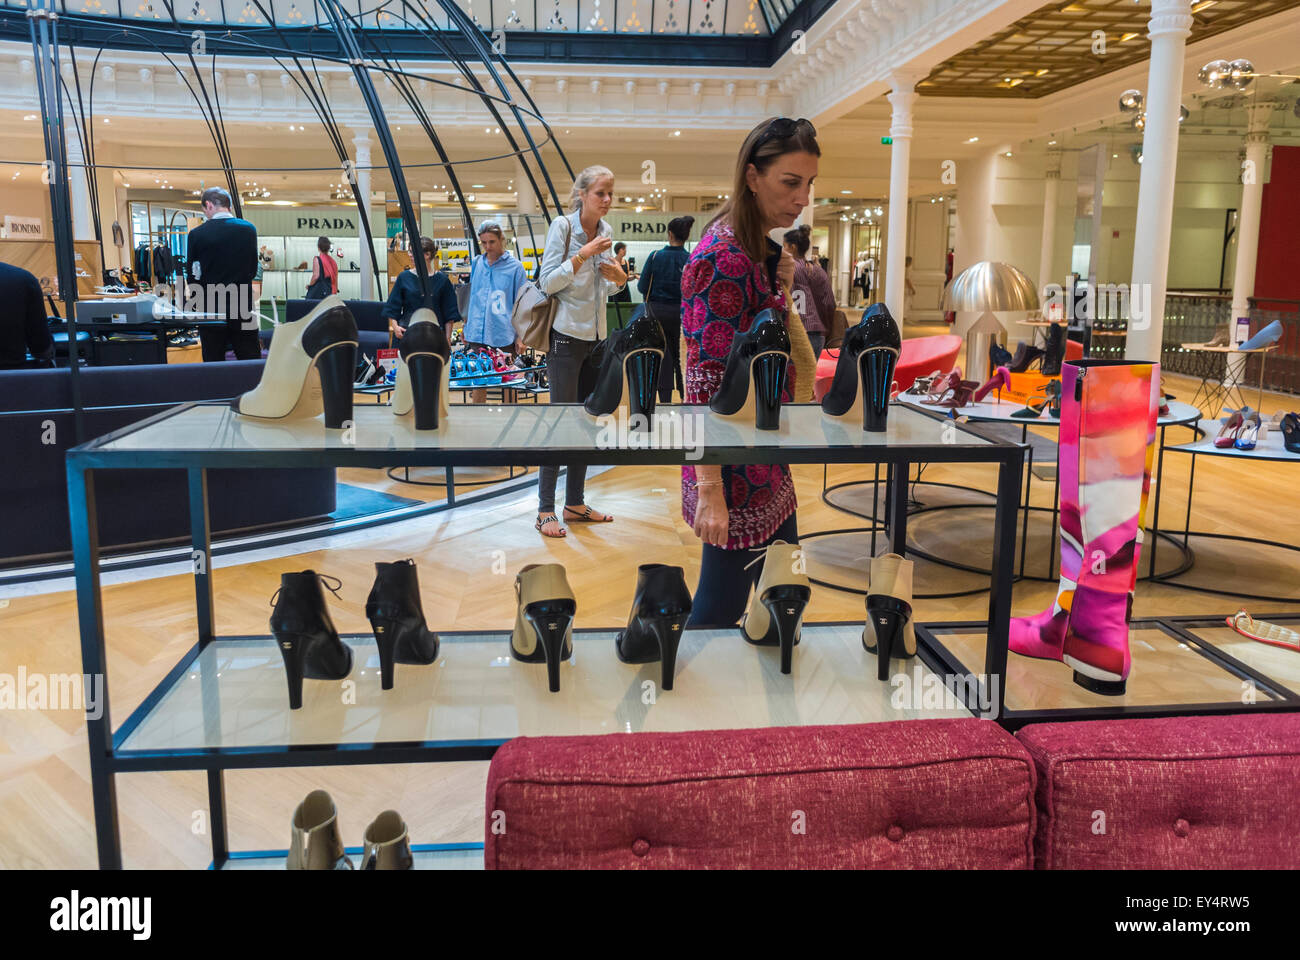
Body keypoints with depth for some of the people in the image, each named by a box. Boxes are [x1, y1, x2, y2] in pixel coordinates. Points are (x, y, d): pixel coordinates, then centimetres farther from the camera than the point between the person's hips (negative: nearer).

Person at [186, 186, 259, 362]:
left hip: (210, 310, -1)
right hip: (243, 308, 1)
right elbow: (253, 270, 7)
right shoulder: (249, 229, -1)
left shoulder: (197, 234, -6)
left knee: (213, 367, 6)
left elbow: (193, 276, 1)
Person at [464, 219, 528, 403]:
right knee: (478, 381, 8)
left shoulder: (515, 266, -1)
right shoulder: (476, 263, 10)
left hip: (504, 337, -3)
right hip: (478, 335, 3)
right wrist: (466, 327, 17)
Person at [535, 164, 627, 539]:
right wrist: (583, 255, -22)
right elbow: (548, 282, -15)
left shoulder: (606, 230, 9)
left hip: (596, 336, 7)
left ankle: (575, 503, 19)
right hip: (566, 335, -7)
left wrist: (619, 279, -4)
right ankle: (545, 510, -1)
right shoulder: (562, 226, -10)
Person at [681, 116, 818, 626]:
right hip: (734, 468, -10)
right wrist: (710, 491, -25)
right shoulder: (722, 258, -20)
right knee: (722, 606, 3)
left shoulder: (762, 250, 10)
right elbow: (706, 379, -24)